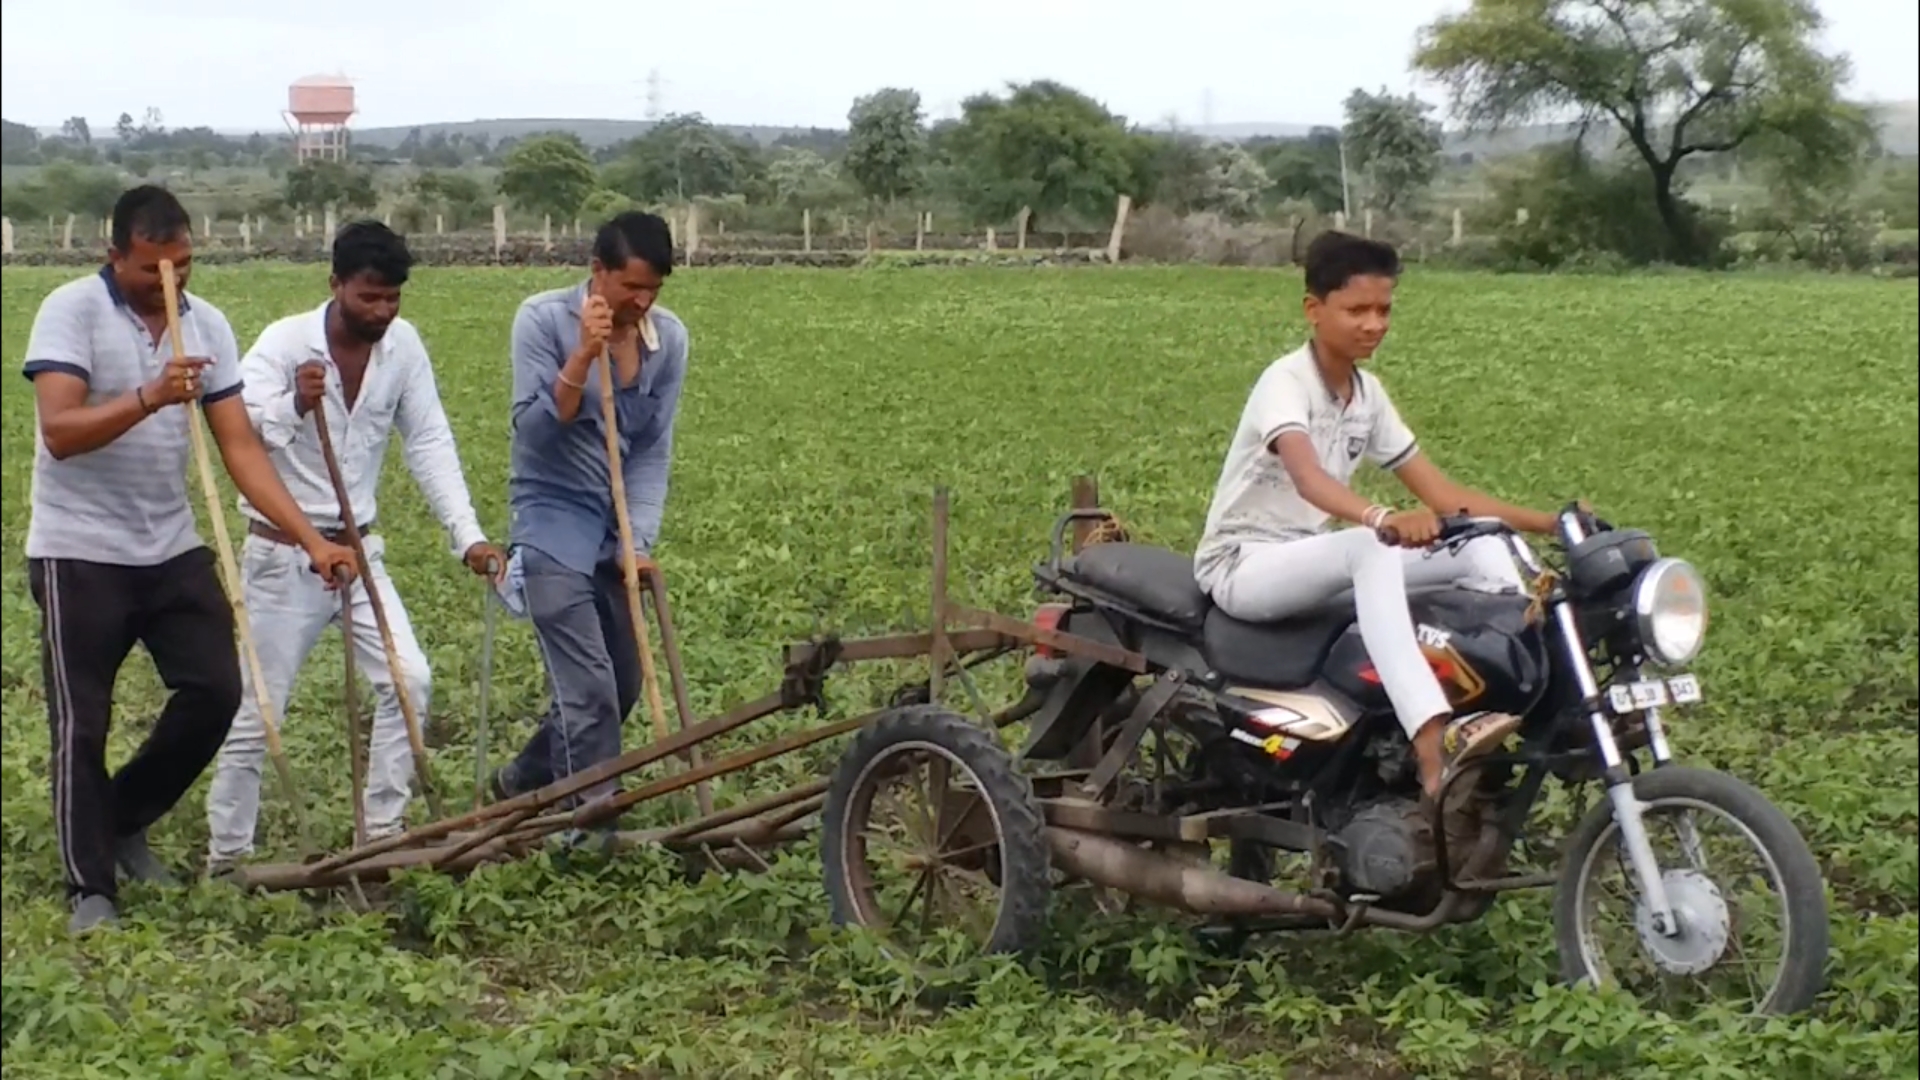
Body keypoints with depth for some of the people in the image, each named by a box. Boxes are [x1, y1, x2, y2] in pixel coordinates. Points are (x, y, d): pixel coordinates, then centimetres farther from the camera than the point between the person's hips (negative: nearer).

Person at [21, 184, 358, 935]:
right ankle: (91, 888, 11)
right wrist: (150, 398, -37)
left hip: (172, 548, 5)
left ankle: (125, 821, 24)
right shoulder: (70, 311, -13)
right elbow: (59, 432, -23)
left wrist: (311, 540, -11)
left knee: (216, 689, 3)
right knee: (81, 725, 0)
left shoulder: (207, 324, 1)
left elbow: (240, 447, -2)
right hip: (79, 551, -5)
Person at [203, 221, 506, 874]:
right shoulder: (284, 343, -16)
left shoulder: (403, 345, -4)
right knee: (256, 710, 1)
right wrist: (294, 405, -46)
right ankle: (224, 857, 14)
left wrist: (469, 536, -13)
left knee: (408, 681, -5)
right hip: (283, 555, -4)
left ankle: (384, 831, 8)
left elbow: (430, 445, -3)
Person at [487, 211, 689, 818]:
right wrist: (582, 357, -27)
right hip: (554, 524, -5)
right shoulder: (543, 319, -12)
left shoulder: (669, 338, -2)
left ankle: (522, 781, 32)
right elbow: (533, 429, -16)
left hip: (616, 530, 5)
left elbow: (653, 450, -1)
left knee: (622, 685, 12)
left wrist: (639, 540, -11)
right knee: (589, 689, -12)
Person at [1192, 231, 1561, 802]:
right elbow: (1307, 476, -38)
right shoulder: (1286, 381, -17)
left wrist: (1550, 523, -5)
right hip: (1241, 563, -8)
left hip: (1315, 559, 8)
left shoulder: (1367, 393, 6)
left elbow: (1441, 495, 6)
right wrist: (1383, 518, -57)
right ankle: (1433, 747, -54)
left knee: (1487, 547, -8)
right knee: (1370, 548, -39)